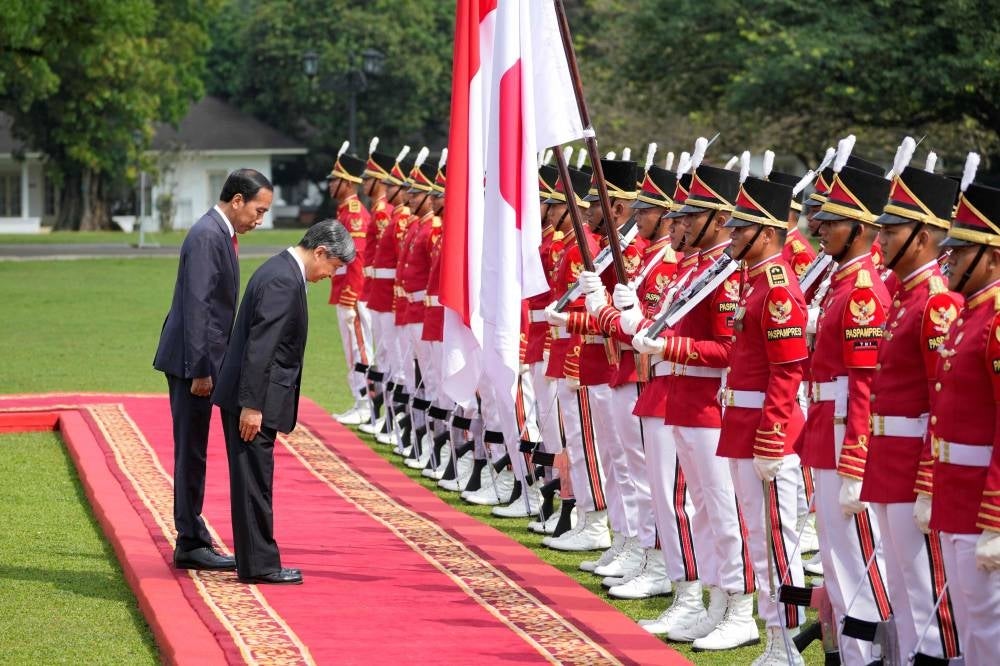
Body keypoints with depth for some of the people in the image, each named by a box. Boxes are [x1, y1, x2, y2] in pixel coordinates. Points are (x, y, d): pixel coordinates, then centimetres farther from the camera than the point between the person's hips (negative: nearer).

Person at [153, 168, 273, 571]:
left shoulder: (219, 233, 14)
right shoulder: (207, 236, -17)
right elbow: (196, 305, -21)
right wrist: (200, 369, -22)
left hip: (199, 360, 10)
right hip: (190, 360, -10)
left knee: (192, 452, 13)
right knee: (191, 452, -4)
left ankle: (192, 541, 19)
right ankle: (191, 545, 0)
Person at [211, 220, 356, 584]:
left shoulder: (282, 270, 14)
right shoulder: (283, 281, -19)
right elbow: (260, 347, -23)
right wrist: (252, 405, -24)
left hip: (250, 396, 10)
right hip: (252, 400, -10)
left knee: (253, 482, 13)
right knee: (254, 482, -4)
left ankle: (256, 561, 19)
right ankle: (259, 564, 1)